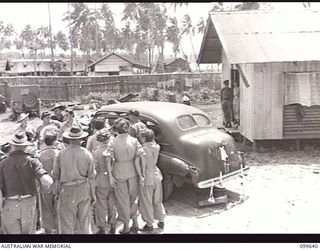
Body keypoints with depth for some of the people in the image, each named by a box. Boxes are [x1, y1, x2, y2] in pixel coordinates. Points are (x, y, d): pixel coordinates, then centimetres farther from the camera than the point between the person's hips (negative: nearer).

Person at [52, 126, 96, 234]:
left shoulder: (61, 154, -6)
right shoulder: (87, 154, -5)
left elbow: (55, 175, 2)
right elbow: (91, 176, 0)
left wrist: (57, 189, 18)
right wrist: (93, 194, 10)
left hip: (67, 190, -1)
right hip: (84, 189, 2)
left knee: (66, 223, 8)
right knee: (83, 222, 14)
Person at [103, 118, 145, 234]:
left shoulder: (113, 142, -9)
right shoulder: (134, 140, -7)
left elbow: (108, 159, -16)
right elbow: (138, 158, -12)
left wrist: (110, 176, -13)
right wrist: (140, 174, -7)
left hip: (119, 173, -1)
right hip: (133, 172, 1)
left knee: (123, 200, 13)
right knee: (133, 198, 21)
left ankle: (126, 227, 23)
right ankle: (135, 223, 21)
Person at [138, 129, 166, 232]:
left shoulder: (143, 149, -20)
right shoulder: (156, 147, -4)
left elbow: (142, 166, -18)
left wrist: (141, 177, -7)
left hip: (147, 177, -6)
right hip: (156, 175, 6)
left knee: (146, 202, 10)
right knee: (157, 200, 21)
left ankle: (149, 224, 21)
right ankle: (161, 221, 32)